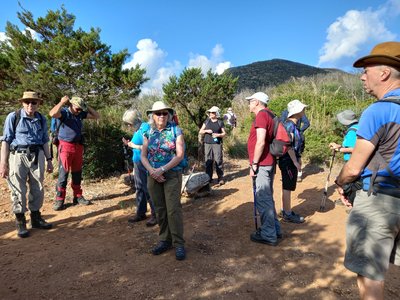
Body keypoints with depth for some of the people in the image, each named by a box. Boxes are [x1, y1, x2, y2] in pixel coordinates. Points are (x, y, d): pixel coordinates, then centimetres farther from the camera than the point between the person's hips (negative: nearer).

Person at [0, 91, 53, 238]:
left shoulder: (41, 119, 8)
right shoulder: (13, 117, -5)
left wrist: (49, 160, 12)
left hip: (37, 156, 4)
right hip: (18, 156, -4)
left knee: (38, 189, 10)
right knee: (18, 190, 1)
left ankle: (36, 218, 26)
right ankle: (20, 222, 15)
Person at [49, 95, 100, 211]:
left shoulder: (81, 114, 8)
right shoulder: (64, 112, -9)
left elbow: (96, 116, 14)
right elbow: (52, 113, -31)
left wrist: (87, 106, 5)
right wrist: (62, 102, -19)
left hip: (78, 146, 6)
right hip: (66, 146, -6)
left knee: (77, 172, 12)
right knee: (63, 173, -3)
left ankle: (78, 196, 21)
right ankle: (59, 200, 4)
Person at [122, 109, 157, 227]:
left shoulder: (145, 128, -15)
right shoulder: (137, 130, 12)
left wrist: (134, 145, -15)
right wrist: (129, 144, 7)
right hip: (138, 162, 9)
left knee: (148, 189, -3)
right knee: (139, 188, 16)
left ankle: (155, 215, 10)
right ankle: (140, 212, 29)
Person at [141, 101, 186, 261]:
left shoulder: (175, 130, -4)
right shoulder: (148, 133, 7)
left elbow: (180, 154, -10)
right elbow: (143, 156, 5)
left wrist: (162, 169, -16)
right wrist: (152, 171, -12)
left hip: (172, 174, -3)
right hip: (153, 176, 4)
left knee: (173, 209, -7)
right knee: (160, 209, 9)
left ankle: (178, 243, 5)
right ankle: (164, 240, 23)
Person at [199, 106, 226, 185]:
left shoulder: (220, 122, 6)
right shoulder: (206, 121, 11)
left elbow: (224, 133, 8)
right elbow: (200, 131, 13)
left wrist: (218, 135, -12)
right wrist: (206, 131, -7)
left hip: (217, 144, -2)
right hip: (207, 144, 2)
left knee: (218, 160, -6)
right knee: (208, 161, 4)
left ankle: (221, 178, 1)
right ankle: (208, 178, 13)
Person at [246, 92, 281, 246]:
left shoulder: (261, 116, -13)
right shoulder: (268, 115, 16)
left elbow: (260, 142, -22)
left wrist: (254, 164, -17)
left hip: (262, 164, -10)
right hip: (269, 163, 10)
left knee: (262, 199, -2)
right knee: (267, 198, 18)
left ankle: (268, 235, 9)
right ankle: (274, 229, 30)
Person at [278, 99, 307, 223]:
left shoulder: (293, 125, 13)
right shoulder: (289, 125, -17)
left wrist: (297, 160, 18)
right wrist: (295, 162, -20)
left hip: (291, 161, 10)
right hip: (289, 161, -10)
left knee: (287, 187, 16)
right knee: (288, 187, -1)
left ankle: (285, 210, 28)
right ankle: (288, 214, 9)